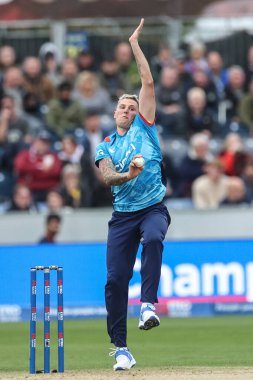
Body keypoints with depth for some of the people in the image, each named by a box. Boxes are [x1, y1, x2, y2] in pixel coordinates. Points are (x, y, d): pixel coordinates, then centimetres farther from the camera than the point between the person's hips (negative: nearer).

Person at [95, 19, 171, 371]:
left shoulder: (144, 127, 10)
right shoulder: (105, 147, 13)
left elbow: (149, 83, 3)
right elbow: (107, 176, -7)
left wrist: (135, 46, 5)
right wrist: (126, 176, -29)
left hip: (153, 207, -2)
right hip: (122, 214, 2)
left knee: (153, 238, -38)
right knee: (115, 279, -7)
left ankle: (148, 304, -36)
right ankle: (121, 349, 0)